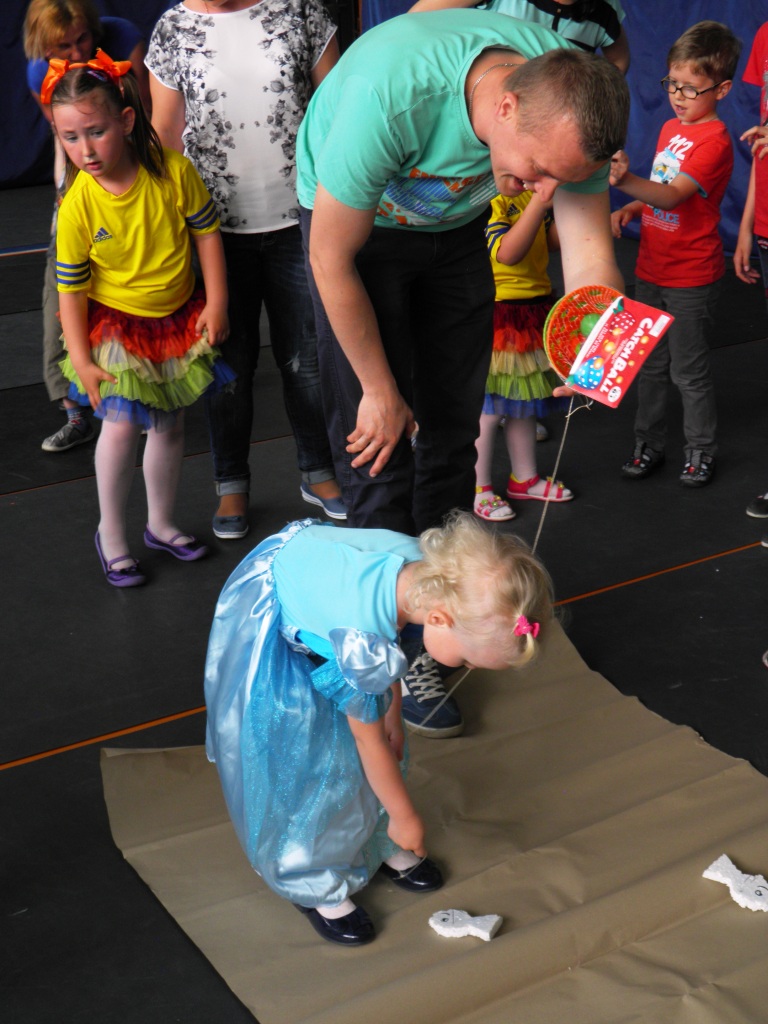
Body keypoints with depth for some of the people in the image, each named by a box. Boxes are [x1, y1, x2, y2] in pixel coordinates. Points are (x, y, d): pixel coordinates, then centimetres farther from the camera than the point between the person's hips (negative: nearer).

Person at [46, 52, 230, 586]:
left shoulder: (174, 171, -18)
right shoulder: (78, 207, -20)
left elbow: (207, 231, -4)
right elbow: (71, 287, -13)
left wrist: (216, 302, -5)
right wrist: (81, 359, -15)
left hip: (178, 320, 3)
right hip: (115, 326, -3)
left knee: (169, 424, 12)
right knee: (122, 421, -16)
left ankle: (161, 524, 32)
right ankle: (111, 532, 5)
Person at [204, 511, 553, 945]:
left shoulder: (428, 565, -24)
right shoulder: (363, 641, -42)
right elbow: (370, 742, -23)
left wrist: (391, 716, 4)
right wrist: (406, 817, -9)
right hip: (268, 634, -7)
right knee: (305, 764, -3)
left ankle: (381, 845, 33)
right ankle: (316, 885, 18)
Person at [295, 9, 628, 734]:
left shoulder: (569, 107, -27)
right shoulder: (390, 96, -41)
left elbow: (588, 247, -20)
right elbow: (332, 259, -28)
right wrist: (380, 391, -19)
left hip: (453, 228, 5)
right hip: (355, 229, -4)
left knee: (452, 429, 8)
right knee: (379, 443, -7)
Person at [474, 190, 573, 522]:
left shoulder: (530, 193, 7)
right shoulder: (487, 200, -19)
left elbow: (552, 239, 11)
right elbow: (507, 253, -30)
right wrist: (539, 204, -38)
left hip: (535, 308, 9)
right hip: (499, 314, -8)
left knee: (525, 402, 19)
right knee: (489, 408, 0)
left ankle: (524, 478, 33)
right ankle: (479, 489, 15)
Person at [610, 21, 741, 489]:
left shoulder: (714, 140, -16)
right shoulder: (671, 128, 9)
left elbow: (675, 194, -31)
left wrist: (627, 181, -47)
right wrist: (629, 210, 2)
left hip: (691, 278, -7)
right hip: (652, 269, 8)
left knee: (689, 370, 3)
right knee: (651, 365, 15)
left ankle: (702, 451, 19)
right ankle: (649, 445, 27)